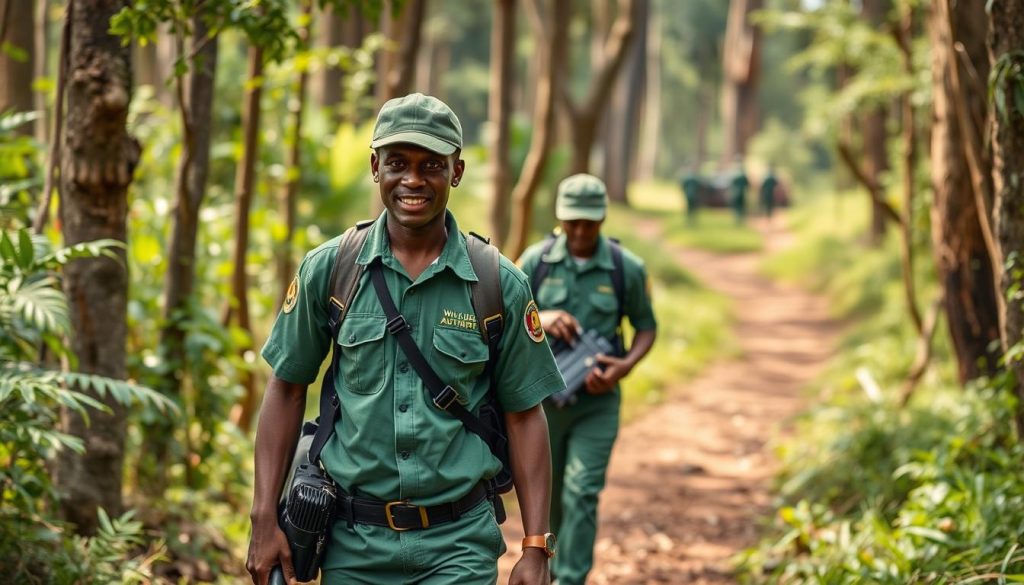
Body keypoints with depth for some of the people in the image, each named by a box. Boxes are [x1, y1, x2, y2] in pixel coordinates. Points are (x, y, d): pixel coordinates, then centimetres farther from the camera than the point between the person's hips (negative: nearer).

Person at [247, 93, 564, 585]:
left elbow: (524, 415, 3)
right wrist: (265, 518, 2)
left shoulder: (500, 284, -2)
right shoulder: (327, 269, 0)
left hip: (458, 545, -1)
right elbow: (287, 389, 7)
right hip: (355, 543, 1)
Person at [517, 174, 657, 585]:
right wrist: (540, 319, -26)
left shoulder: (627, 268, -7)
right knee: (550, 490, 18)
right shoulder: (536, 261, -6)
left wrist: (627, 365, -16)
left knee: (582, 494, -12)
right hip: (543, 393, 2)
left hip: (597, 399, -2)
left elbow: (646, 326, 4)